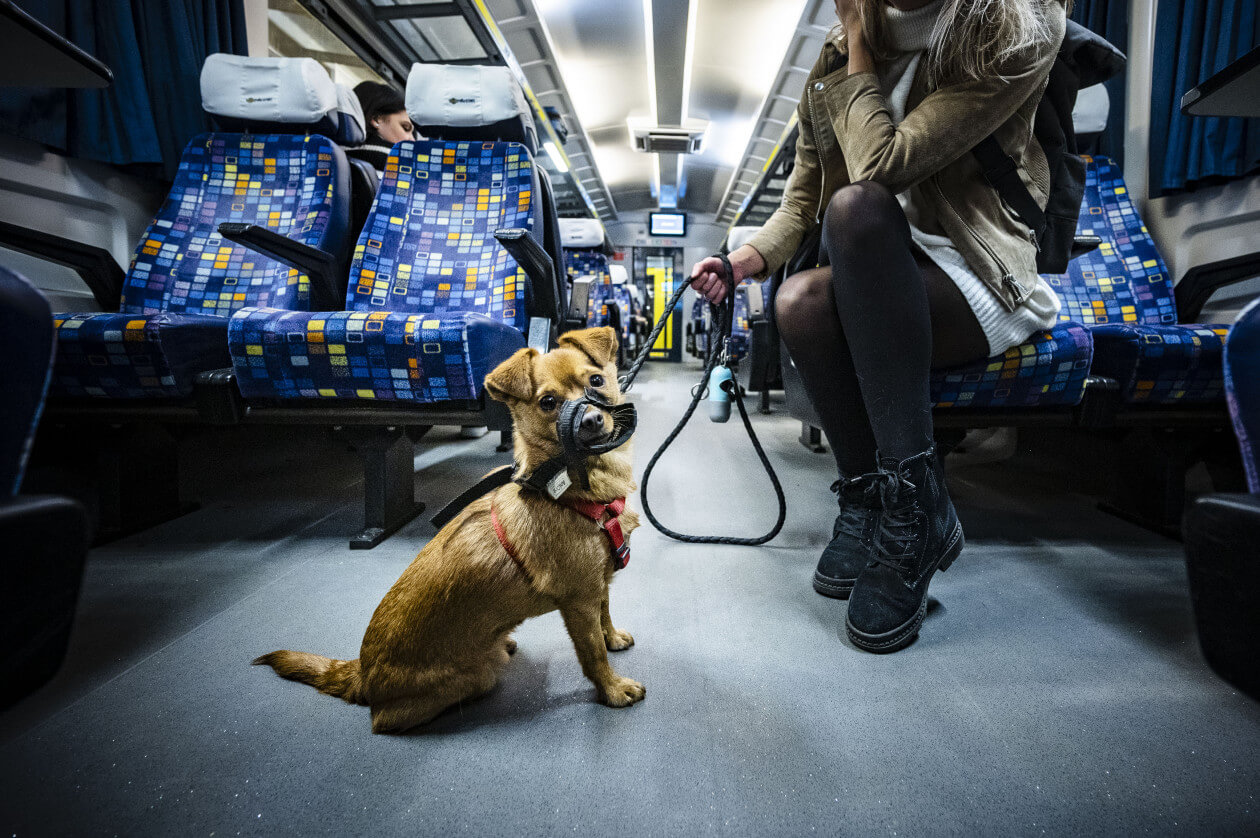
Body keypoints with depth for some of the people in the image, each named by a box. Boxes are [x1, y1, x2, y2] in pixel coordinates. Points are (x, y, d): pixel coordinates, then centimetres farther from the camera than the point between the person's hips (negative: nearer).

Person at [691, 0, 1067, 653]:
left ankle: (915, 503, -30)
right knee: (800, 301, -30)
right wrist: (747, 259, -8)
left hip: (974, 278, -4)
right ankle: (868, 497, -12)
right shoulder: (839, 58, 8)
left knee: (856, 204, -33)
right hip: (873, 279, 4)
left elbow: (882, 163, -22)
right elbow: (801, 201, 10)